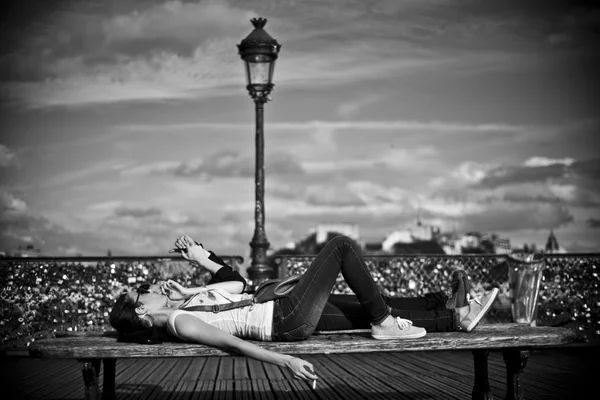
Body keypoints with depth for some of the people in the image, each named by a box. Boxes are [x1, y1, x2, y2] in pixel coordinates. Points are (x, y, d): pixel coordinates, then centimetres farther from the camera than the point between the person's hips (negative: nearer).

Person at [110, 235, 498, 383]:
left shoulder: (180, 307, 13)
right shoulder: (179, 322, -15)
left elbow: (237, 285, 23)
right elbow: (232, 343, -26)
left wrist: (202, 259, 15)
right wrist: (284, 361, -33)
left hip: (285, 311, 9)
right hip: (288, 321, -9)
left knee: (373, 307, 11)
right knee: (342, 245, -6)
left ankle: (455, 317, 20)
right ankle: (384, 324, -1)